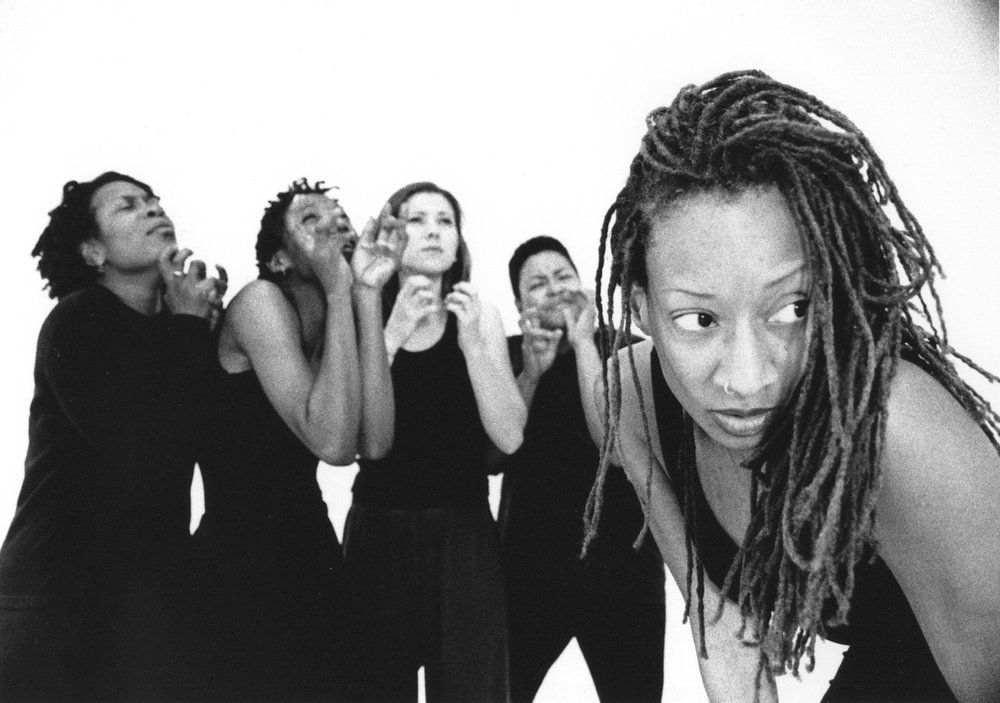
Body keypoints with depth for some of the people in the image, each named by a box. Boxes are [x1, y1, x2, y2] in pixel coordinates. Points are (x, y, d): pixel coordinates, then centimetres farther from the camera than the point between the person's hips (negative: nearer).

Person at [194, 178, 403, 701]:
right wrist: (339, 292, -20)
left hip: (311, 552, 7)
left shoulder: (338, 323, 9)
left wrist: (367, 293, -11)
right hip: (243, 558, -7)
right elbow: (333, 443, -24)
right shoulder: (261, 301, -12)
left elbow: (373, 442, -11)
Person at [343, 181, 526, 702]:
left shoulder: (479, 316, 2)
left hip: (462, 531, 0)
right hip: (378, 530, 0)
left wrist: (472, 345, -18)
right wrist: (393, 336, -20)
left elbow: (509, 438, -7)